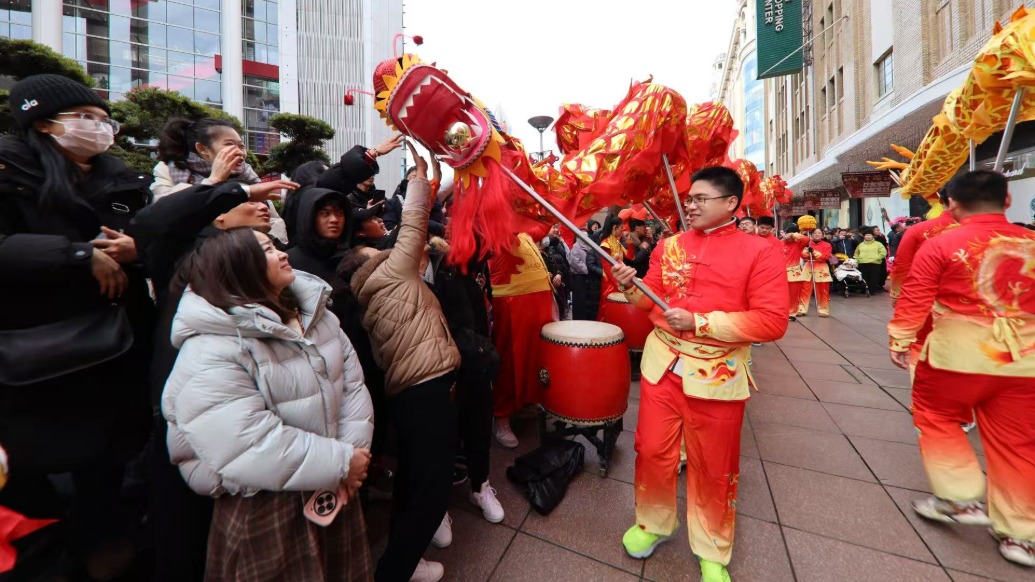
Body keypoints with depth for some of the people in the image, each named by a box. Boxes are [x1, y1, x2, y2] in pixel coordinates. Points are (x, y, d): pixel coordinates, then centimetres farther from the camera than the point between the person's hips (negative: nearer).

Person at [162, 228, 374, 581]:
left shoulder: (314, 314, 1)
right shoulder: (209, 352, -22)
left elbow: (351, 380, -2)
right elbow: (249, 448, -29)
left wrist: (351, 450, -14)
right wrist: (340, 461, -22)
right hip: (264, 509, -6)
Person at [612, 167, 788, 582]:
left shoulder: (759, 251, -7)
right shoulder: (670, 245, 5)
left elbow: (772, 322, -13)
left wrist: (701, 322, -20)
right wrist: (630, 286, -13)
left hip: (716, 375, -2)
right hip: (662, 365, 3)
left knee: (712, 467, 14)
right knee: (653, 452, 13)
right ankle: (652, 523, 40)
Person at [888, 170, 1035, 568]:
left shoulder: (939, 245, -10)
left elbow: (913, 300, -9)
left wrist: (899, 341, 3)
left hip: (958, 353, -5)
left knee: (935, 418, 19)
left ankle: (961, 498, 18)